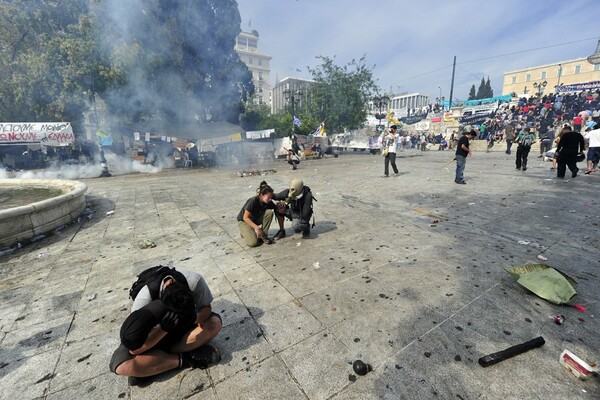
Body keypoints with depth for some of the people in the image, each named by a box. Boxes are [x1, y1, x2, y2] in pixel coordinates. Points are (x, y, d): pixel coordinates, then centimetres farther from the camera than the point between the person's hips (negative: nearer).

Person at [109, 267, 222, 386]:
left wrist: (194, 318, -40)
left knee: (215, 322, -27)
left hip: (184, 328, 1)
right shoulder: (145, 297, -34)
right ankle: (185, 359, -17)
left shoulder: (194, 280, -34)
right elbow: (134, 349, -28)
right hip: (157, 333, -1)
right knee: (121, 366, -27)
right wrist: (164, 329, -42)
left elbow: (206, 309, -20)